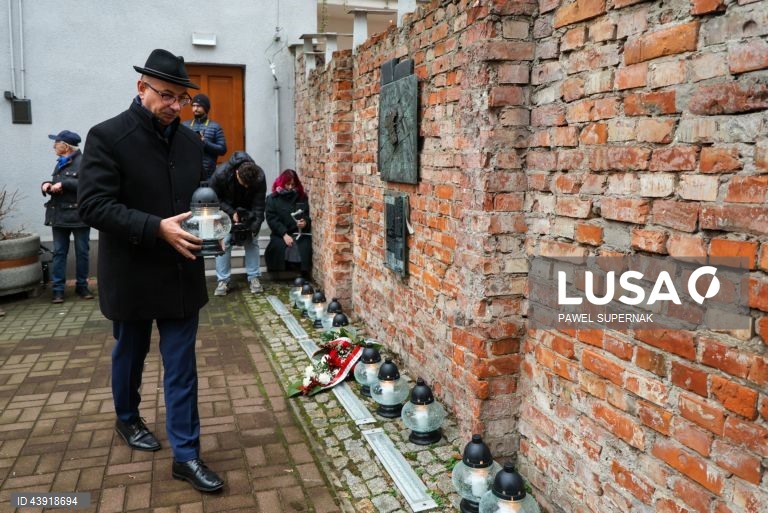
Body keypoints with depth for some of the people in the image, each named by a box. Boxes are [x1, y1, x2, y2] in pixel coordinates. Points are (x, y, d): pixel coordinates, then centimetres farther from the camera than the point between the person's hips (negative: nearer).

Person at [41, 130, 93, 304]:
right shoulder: (60, 163, 16)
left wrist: (63, 184, -22)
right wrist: (47, 185, 3)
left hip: (78, 215, -7)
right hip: (59, 215, 7)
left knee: (82, 252, 5)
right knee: (59, 253, 5)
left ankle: (82, 286, 16)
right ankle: (58, 289, 8)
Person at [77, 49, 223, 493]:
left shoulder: (191, 140, 4)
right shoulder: (107, 136, -12)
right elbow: (94, 205, -19)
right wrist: (158, 228, -29)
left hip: (182, 273, 4)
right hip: (132, 275, -3)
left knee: (182, 366, 5)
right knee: (130, 354, 19)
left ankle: (186, 455, 13)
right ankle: (128, 419, 46)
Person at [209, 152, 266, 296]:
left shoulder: (259, 177, -30)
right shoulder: (221, 174, -33)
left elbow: (258, 206, -24)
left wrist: (254, 227, -30)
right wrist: (232, 212, -27)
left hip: (247, 211, 1)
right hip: (226, 210, -1)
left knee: (252, 241, -6)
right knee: (224, 242, -10)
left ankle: (254, 277, 4)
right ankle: (223, 281, -3)